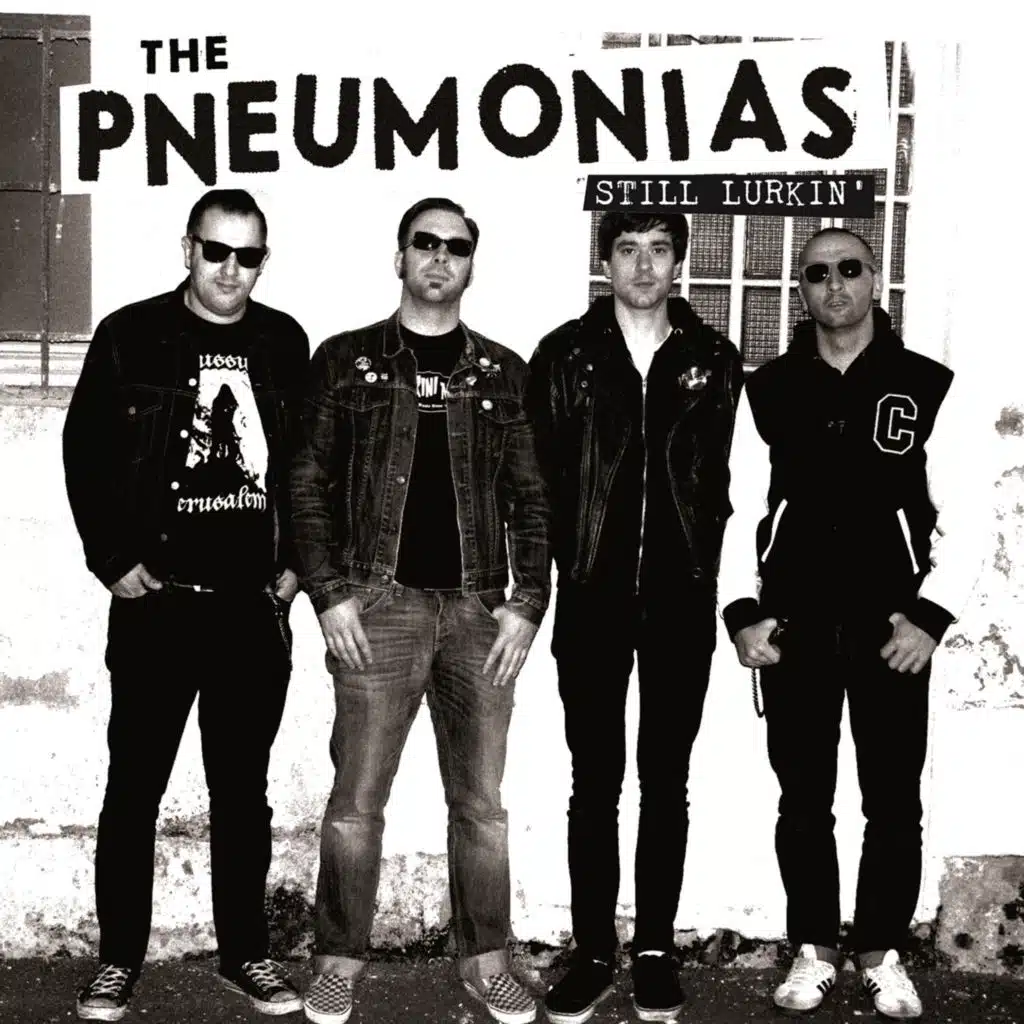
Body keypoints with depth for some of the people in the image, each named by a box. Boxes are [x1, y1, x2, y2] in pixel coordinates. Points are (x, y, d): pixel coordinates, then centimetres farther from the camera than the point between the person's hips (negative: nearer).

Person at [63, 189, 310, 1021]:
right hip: (156, 601, -2)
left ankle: (246, 952, 23)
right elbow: (87, 451, -1)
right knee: (135, 786, 5)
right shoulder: (131, 336, 0)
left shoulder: (284, 342, 7)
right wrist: (113, 561, -6)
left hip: (255, 606, 2)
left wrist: (296, 562, 6)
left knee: (243, 788, 11)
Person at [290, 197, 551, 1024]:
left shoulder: (502, 372, 11)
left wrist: (528, 601, 0)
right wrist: (330, 593, -6)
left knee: (482, 802, 8)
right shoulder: (346, 361, 6)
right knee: (356, 799, 1)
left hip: (479, 611, 2)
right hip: (379, 605, -2)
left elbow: (531, 497, 10)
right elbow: (309, 485, 4)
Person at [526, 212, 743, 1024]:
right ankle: (593, 953, 15)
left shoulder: (713, 360, 7)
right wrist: (569, 569, -1)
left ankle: (656, 948, 20)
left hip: (681, 598, 1)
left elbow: (714, 481, 7)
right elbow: (541, 477, 1)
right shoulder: (565, 355, 3)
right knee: (595, 780, 5)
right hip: (594, 595, -1)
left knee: (666, 780, 8)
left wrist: (697, 571, 3)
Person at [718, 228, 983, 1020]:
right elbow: (739, 510, 6)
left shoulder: (930, 388, 2)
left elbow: (963, 520, 1)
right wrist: (742, 611, -4)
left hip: (891, 629, -1)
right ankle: (814, 950, 24)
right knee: (803, 801, 9)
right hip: (794, 629, 1)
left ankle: (885, 953, 24)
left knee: (893, 802, 7)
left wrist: (931, 613, -9)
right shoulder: (766, 391, 6)